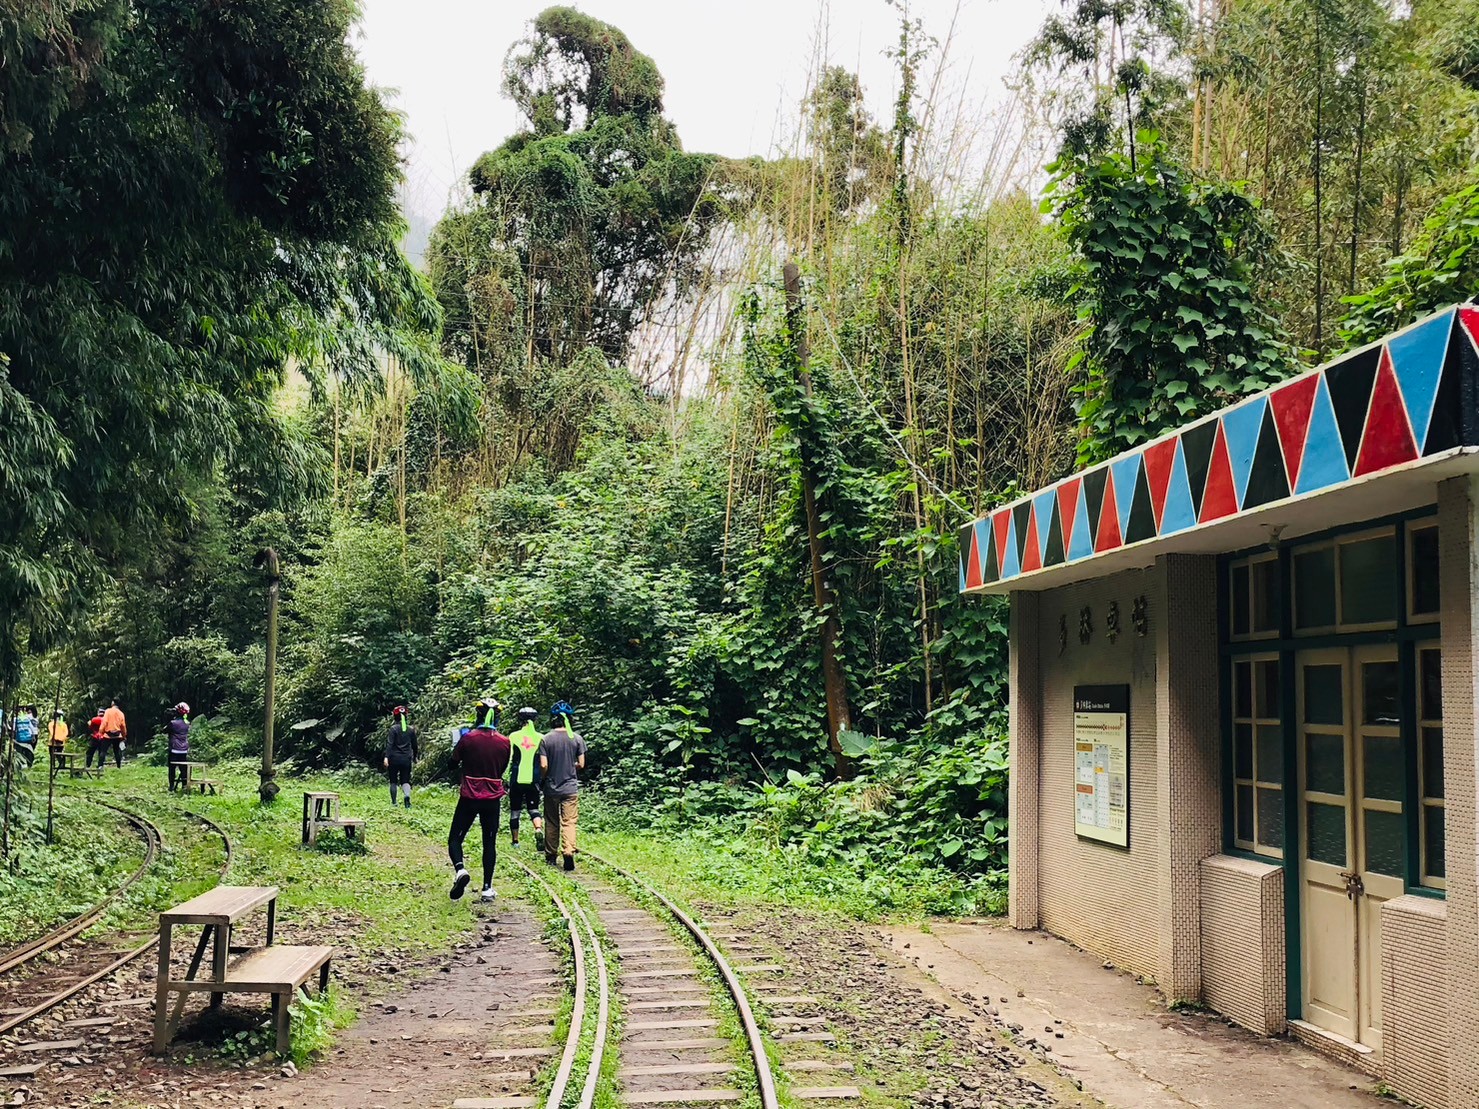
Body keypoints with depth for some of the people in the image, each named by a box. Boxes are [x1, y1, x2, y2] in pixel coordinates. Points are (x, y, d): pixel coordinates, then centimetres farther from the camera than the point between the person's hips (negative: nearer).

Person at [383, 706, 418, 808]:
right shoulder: (411, 730, 6)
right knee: (405, 781, 3)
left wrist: (386, 757, -21)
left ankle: (393, 802, 16)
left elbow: (389, 744, -16)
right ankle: (407, 795, -26)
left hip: (394, 758, -3)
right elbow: (414, 745, 12)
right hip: (406, 759, 3)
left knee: (393, 781, 11)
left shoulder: (393, 729, -6)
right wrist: (414, 757, 26)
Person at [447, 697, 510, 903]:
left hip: (469, 798, -2)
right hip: (493, 799, 2)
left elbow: (453, 763, 3)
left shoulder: (468, 739, -11)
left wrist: (457, 745, 18)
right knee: (489, 843, 12)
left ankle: (460, 869, -19)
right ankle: (487, 888, 11)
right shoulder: (504, 742, -3)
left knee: (455, 838, 8)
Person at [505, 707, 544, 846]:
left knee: (515, 811, 11)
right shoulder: (540, 737, 0)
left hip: (517, 779, -1)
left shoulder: (514, 736, -5)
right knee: (533, 808, 12)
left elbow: (508, 758, -7)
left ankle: (515, 840, 17)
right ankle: (539, 828, -16)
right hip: (534, 780, 1)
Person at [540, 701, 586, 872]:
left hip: (551, 788, 0)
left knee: (551, 823, 13)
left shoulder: (546, 739, -7)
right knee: (569, 822, -1)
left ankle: (550, 856, 21)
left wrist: (545, 778, 10)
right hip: (571, 787, 0)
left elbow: (543, 765, -10)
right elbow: (581, 764, -1)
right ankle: (569, 852, -20)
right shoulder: (577, 739, -4)